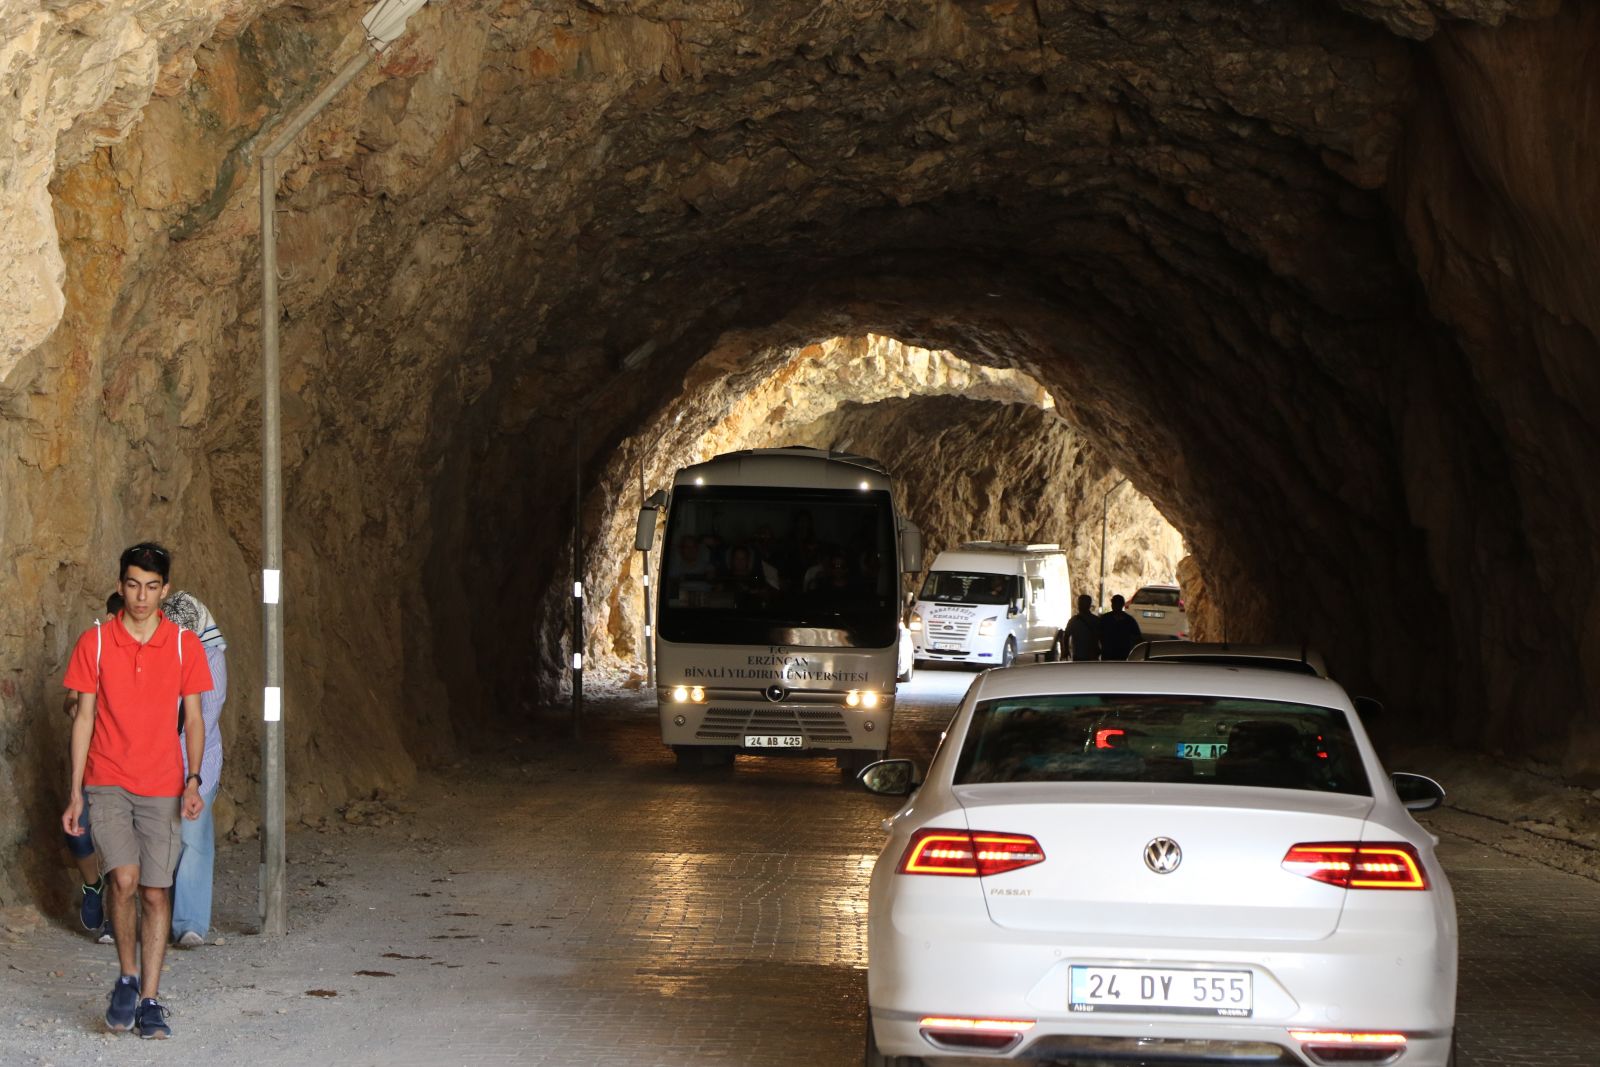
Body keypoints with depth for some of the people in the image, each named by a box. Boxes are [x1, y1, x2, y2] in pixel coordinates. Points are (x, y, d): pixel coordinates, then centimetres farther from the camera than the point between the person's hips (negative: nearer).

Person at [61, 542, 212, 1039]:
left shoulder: (184, 644, 1)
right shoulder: (95, 642, 0)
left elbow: (194, 718, 5)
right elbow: (84, 717, 3)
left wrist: (193, 781, -8)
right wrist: (75, 792, 0)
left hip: (162, 789, 1)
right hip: (107, 784, -1)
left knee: (155, 891, 0)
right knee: (125, 878, -17)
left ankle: (149, 1000, 8)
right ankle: (127, 979, 4)